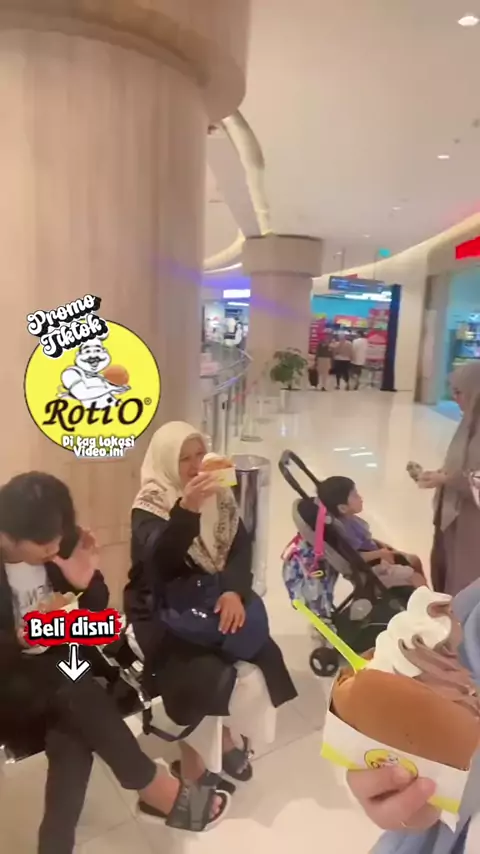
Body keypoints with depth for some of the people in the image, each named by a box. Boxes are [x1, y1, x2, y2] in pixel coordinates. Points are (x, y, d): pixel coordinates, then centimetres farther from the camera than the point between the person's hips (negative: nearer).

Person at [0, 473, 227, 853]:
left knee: (73, 739, -26)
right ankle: (155, 789, -14)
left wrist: (87, 584, -20)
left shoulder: (58, 549, -7)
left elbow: (96, 617, -1)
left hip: (62, 670, 3)